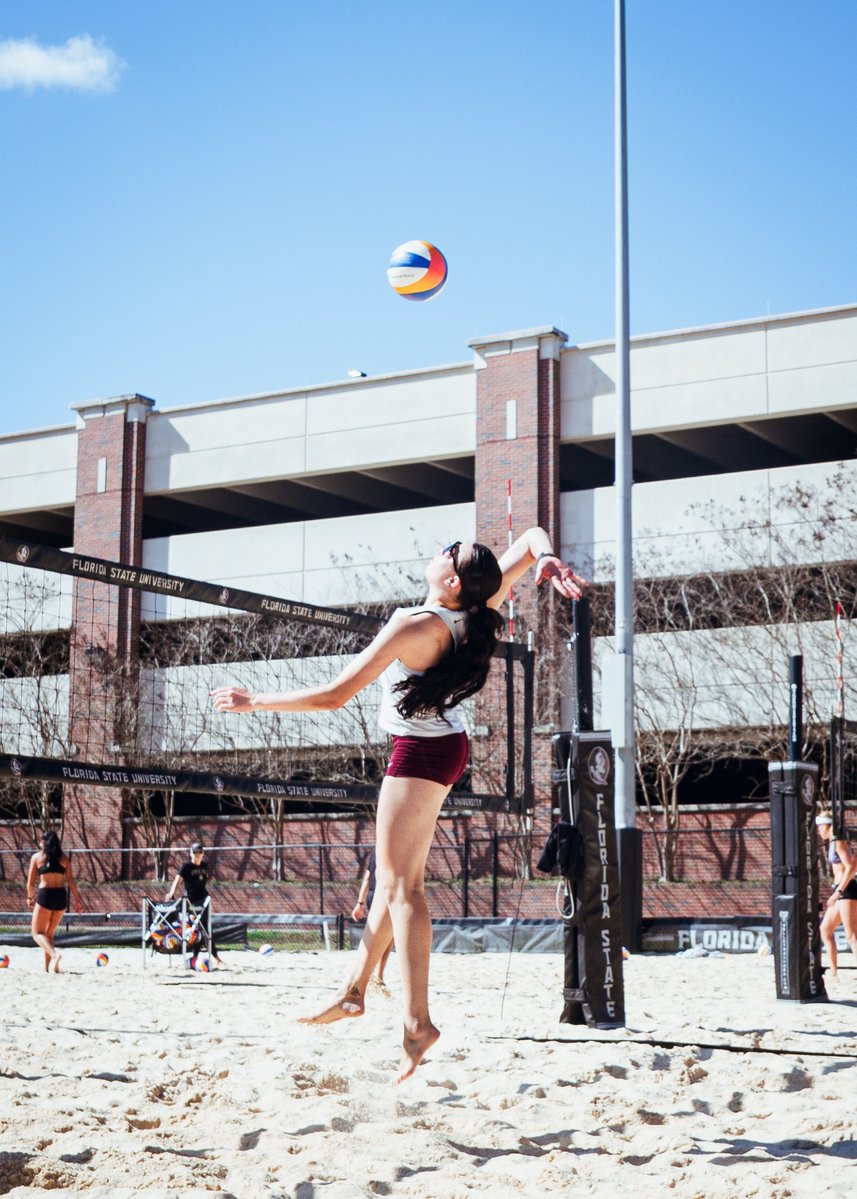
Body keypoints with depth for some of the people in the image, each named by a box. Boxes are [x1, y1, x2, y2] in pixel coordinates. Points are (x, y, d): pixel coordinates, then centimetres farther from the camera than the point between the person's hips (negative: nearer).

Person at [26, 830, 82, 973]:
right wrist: (77, 900, 5)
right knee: (49, 933, 19)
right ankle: (47, 966, 13)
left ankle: (54, 953, -26)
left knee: (38, 933, 2)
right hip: (61, 896, 4)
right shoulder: (64, 858, 9)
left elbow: (30, 883, 3)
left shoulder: (37, 857, 3)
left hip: (44, 895, -4)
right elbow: (71, 881, 2)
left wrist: (30, 897, 20)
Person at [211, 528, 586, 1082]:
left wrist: (255, 701, -12)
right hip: (447, 743, 9)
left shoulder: (412, 627, -26)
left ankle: (417, 1022, -14)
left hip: (419, 753, -9)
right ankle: (355, 989, 22)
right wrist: (547, 559, -18)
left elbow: (333, 695, -23)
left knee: (400, 884, -8)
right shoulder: (476, 610, -6)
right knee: (396, 876, 14)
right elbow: (532, 538, 5)